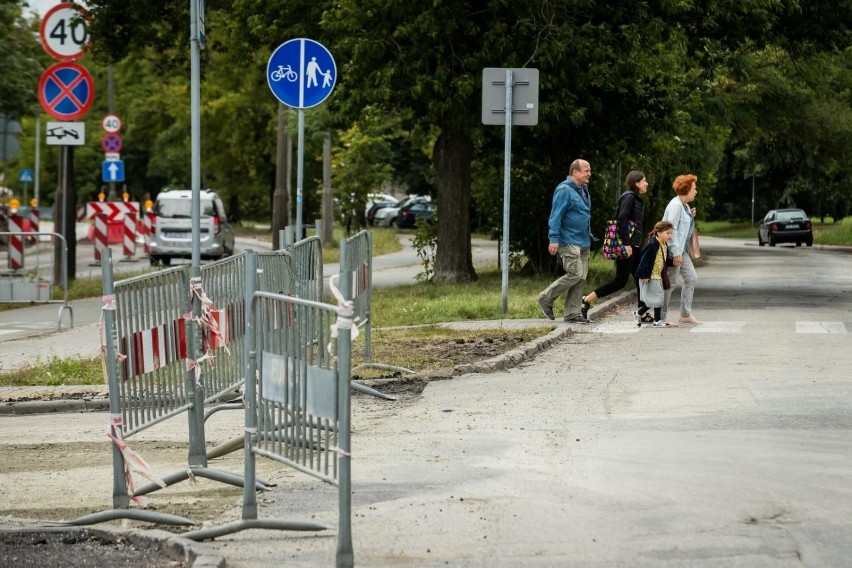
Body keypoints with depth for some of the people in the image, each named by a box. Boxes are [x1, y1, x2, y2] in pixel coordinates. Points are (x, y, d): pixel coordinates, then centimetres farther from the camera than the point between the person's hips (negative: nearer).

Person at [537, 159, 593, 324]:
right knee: (575, 274, -15)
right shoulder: (564, 190, -13)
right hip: (569, 241, -9)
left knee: (581, 278, 6)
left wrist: (589, 237, 25)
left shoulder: (583, 190, 16)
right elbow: (555, 216, -17)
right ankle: (546, 299, 0)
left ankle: (573, 314, 9)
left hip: (583, 242, 9)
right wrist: (554, 239, -23)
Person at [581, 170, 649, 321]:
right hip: (627, 246, -10)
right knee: (620, 280, -8)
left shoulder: (636, 199, 18)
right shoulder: (629, 197, -12)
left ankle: (642, 312, 9)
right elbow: (621, 220, -22)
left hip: (634, 246, 10)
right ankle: (587, 300, -3)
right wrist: (627, 244, -26)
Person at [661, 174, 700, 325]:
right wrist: (676, 253, -24)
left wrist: (691, 216, 6)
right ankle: (660, 317, 4)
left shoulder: (685, 205, 14)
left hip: (681, 250, 10)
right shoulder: (676, 206, -17)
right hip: (673, 250, -10)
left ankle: (686, 314, 13)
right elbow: (671, 229, -22)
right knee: (670, 283, -4)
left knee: (691, 278, 9)